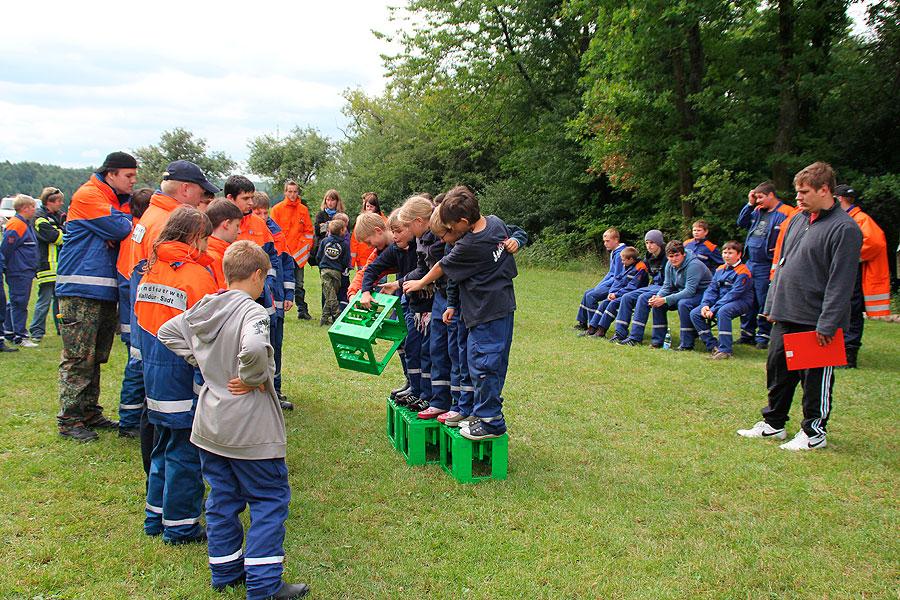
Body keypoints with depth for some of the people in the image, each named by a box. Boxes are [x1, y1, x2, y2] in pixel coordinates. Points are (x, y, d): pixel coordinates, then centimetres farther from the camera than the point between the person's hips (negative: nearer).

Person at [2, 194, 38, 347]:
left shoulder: (27, 224, 16)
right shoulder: (16, 225, -15)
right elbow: (6, 248, -18)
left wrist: (33, 268, 19)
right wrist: (8, 268, -14)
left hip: (26, 272, 10)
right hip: (18, 273, -10)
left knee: (15, 303, 16)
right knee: (19, 303, -5)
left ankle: (8, 332, 26)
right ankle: (20, 336, -1)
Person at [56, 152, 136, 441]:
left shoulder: (120, 201, 17)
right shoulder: (88, 195, -9)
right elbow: (118, 229, -19)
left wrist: (117, 233, -10)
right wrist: (129, 220, 2)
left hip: (106, 291, 8)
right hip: (80, 290, -8)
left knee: (95, 357, 14)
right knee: (78, 357, -6)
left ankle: (90, 412, 22)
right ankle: (69, 420, 0)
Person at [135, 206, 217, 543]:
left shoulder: (150, 271, 7)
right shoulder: (197, 275, -15)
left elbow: (140, 321, 14)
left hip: (154, 376, 7)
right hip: (184, 380, -7)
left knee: (164, 447, 20)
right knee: (185, 452, 3)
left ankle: (156, 516, 30)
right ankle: (180, 526, 12)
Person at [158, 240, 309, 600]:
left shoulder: (202, 309, 4)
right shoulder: (252, 312, -20)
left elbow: (167, 332, 17)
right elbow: (254, 349, -40)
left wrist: (202, 362, 11)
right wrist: (256, 378, -20)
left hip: (210, 425, 8)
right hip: (250, 429, -8)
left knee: (222, 499, 18)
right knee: (270, 500, 4)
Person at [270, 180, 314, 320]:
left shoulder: (303, 210, 8)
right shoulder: (277, 209, 1)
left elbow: (309, 231, 11)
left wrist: (306, 248, 1)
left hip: (298, 254, 2)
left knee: (298, 285, 8)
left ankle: (302, 310, 14)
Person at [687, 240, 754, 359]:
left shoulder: (743, 272, -11)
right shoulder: (720, 270, 13)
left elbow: (733, 294, -19)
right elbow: (711, 289, 8)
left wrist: (713, 309, -23)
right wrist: (705, 305, -12)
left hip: (741, 302, -8)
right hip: (720, 301, 8)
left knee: (722, 312, -39)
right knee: (694, 314, -8)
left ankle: (725, 350, -35)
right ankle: (712, 346, -7)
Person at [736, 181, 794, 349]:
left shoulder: (785, 213, -11)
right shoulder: (758, 210, 12)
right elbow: (741, 223, 16)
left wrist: (780, 251, -19)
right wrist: (750, 203, 8)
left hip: (766, 265, -7)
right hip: (750, 263, 7)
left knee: (763, 303, 1)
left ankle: (763, 337, 11)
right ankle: (747, 333, 23)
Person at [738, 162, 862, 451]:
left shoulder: (845, 228, -14)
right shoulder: (798, 220, 11)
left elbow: (841, 281, -17)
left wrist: (827, 323, -19)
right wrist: (771, 304, 14)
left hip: (815, 320, -8)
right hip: (785, 316, 8)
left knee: (815, 377, 4)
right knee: (777, 368, 15)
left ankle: (814, 432, 19)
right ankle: (773, 422, 30)